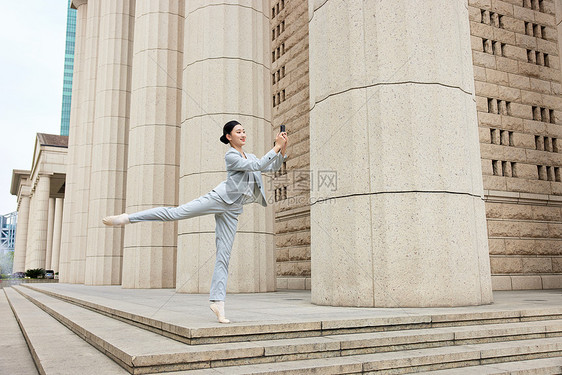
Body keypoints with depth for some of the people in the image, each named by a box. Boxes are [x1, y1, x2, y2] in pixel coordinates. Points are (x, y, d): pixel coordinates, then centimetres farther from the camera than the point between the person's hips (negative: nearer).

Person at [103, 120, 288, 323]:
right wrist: (276, 147, -14)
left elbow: (272, 167, 21)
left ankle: (217, 300, -1)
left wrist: (283, 150, 6)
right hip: (220, 198, -5)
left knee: (224, 256, 0)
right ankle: (127, 218, -9)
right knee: (177, 212, -19)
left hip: (232, 210, 6)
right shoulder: (231, 156, -3)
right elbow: (256, 166, -14)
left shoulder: (250, 156, 21)